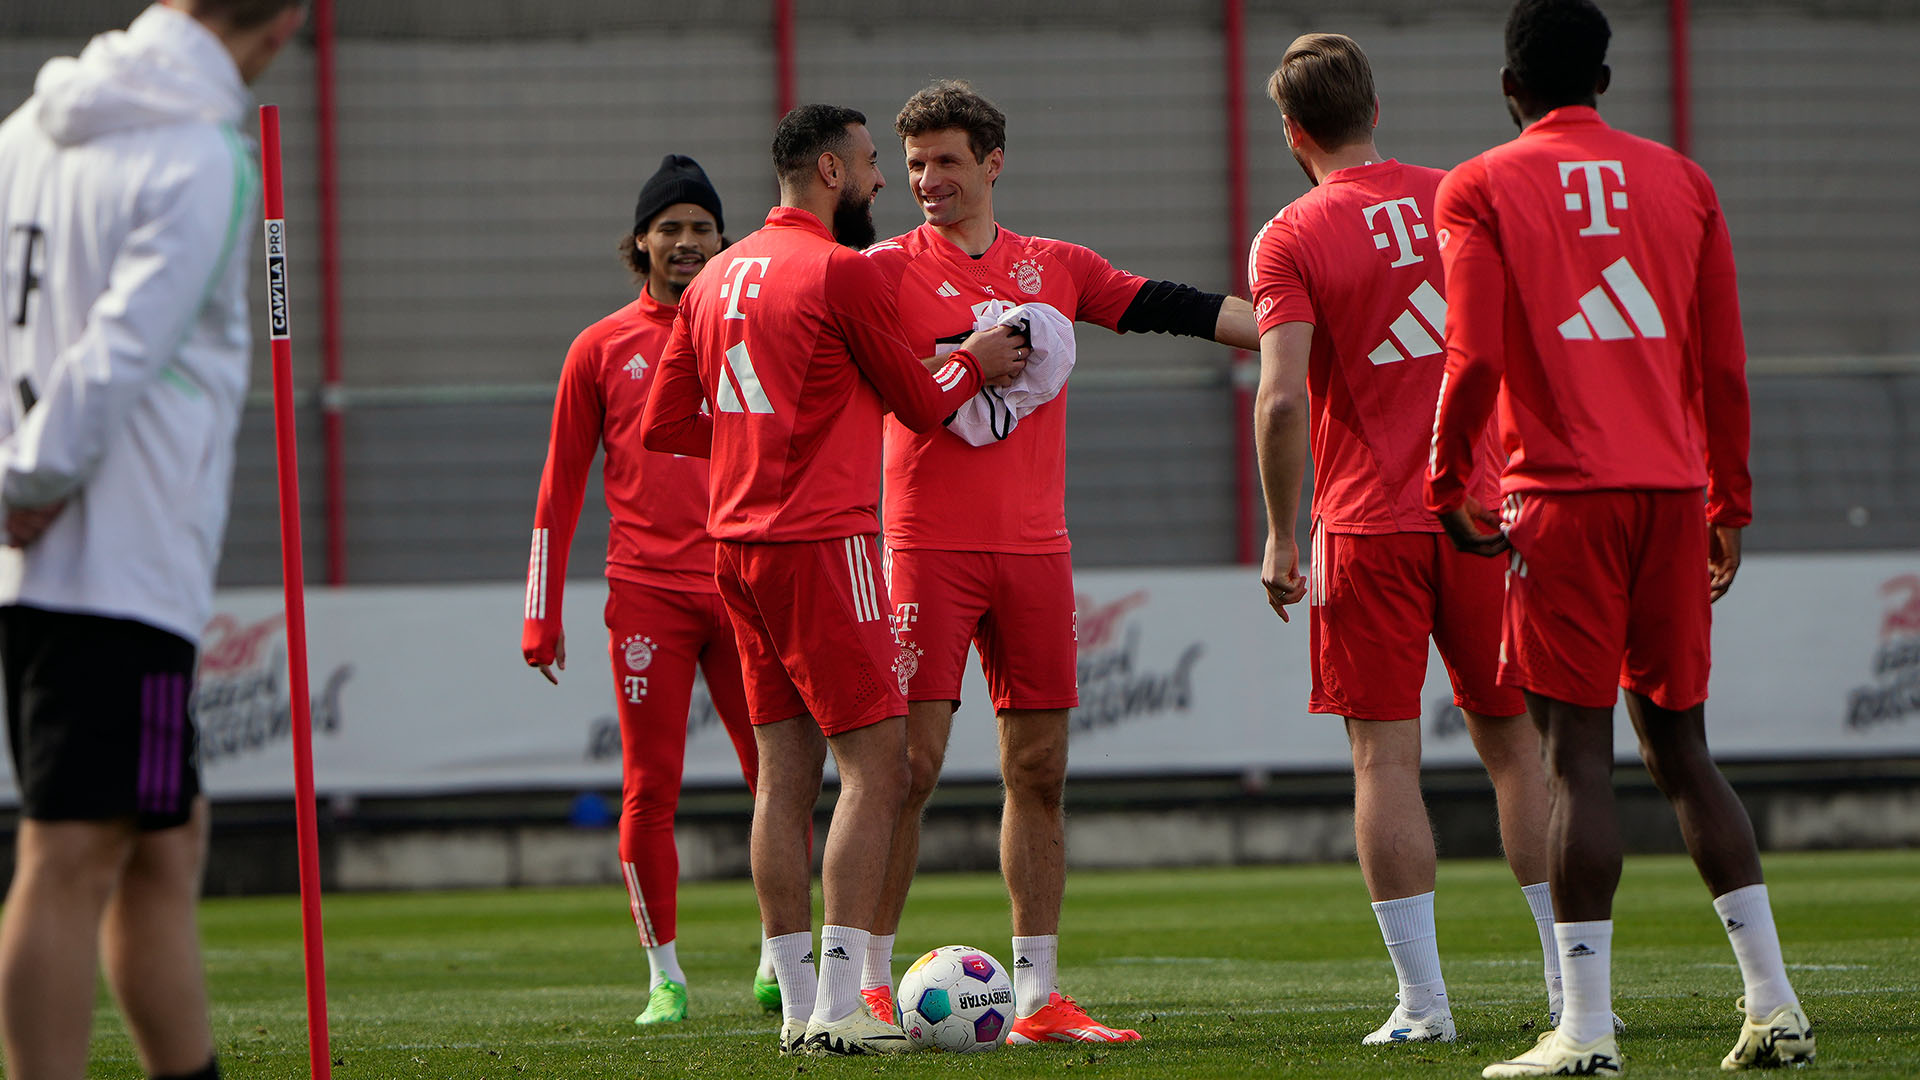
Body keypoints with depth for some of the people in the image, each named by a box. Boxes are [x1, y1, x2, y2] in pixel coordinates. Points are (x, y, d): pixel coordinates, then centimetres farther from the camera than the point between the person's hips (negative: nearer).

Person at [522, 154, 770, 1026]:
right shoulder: (602, 349, 9)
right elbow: (561, 487, 11)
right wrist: (542, 616, 6)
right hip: (645, 590, -1)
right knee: (650, 783, -3)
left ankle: (781, 962, 11)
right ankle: (664, 975, 4)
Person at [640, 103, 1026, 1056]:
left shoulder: (716, 279, 14)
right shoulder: (839, 271, -10)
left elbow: (664, 424, 16)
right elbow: (920, 404, -3)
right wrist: (977, 363, 16)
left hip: (738, 544, 8)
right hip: (820, 541, -8)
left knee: (785, 772, 9)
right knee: (874, 763, -8)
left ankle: (800, 1007, 9)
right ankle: (840, 1008, -15)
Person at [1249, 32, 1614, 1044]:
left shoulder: (1290, 239, -6)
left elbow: (1283, 399, -15)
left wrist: (1281, 536, -6)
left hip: (1367, 526, -4)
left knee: (1385, 755, -1)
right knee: (1514, 742, 12)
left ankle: (1423, 1001, -5)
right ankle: (1574, 985, 12)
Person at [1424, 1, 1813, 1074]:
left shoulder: (1481, 190, 0)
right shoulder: (1681, 182, 12)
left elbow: (1475, 361, -9)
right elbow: (1723, 363, 11)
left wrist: (1450, 483, 0)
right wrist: (1730, 504, 17)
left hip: (1563, 493, -4)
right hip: (1673, 488, 4)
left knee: (1579, 753, -5)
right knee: (1682, 745, 12)